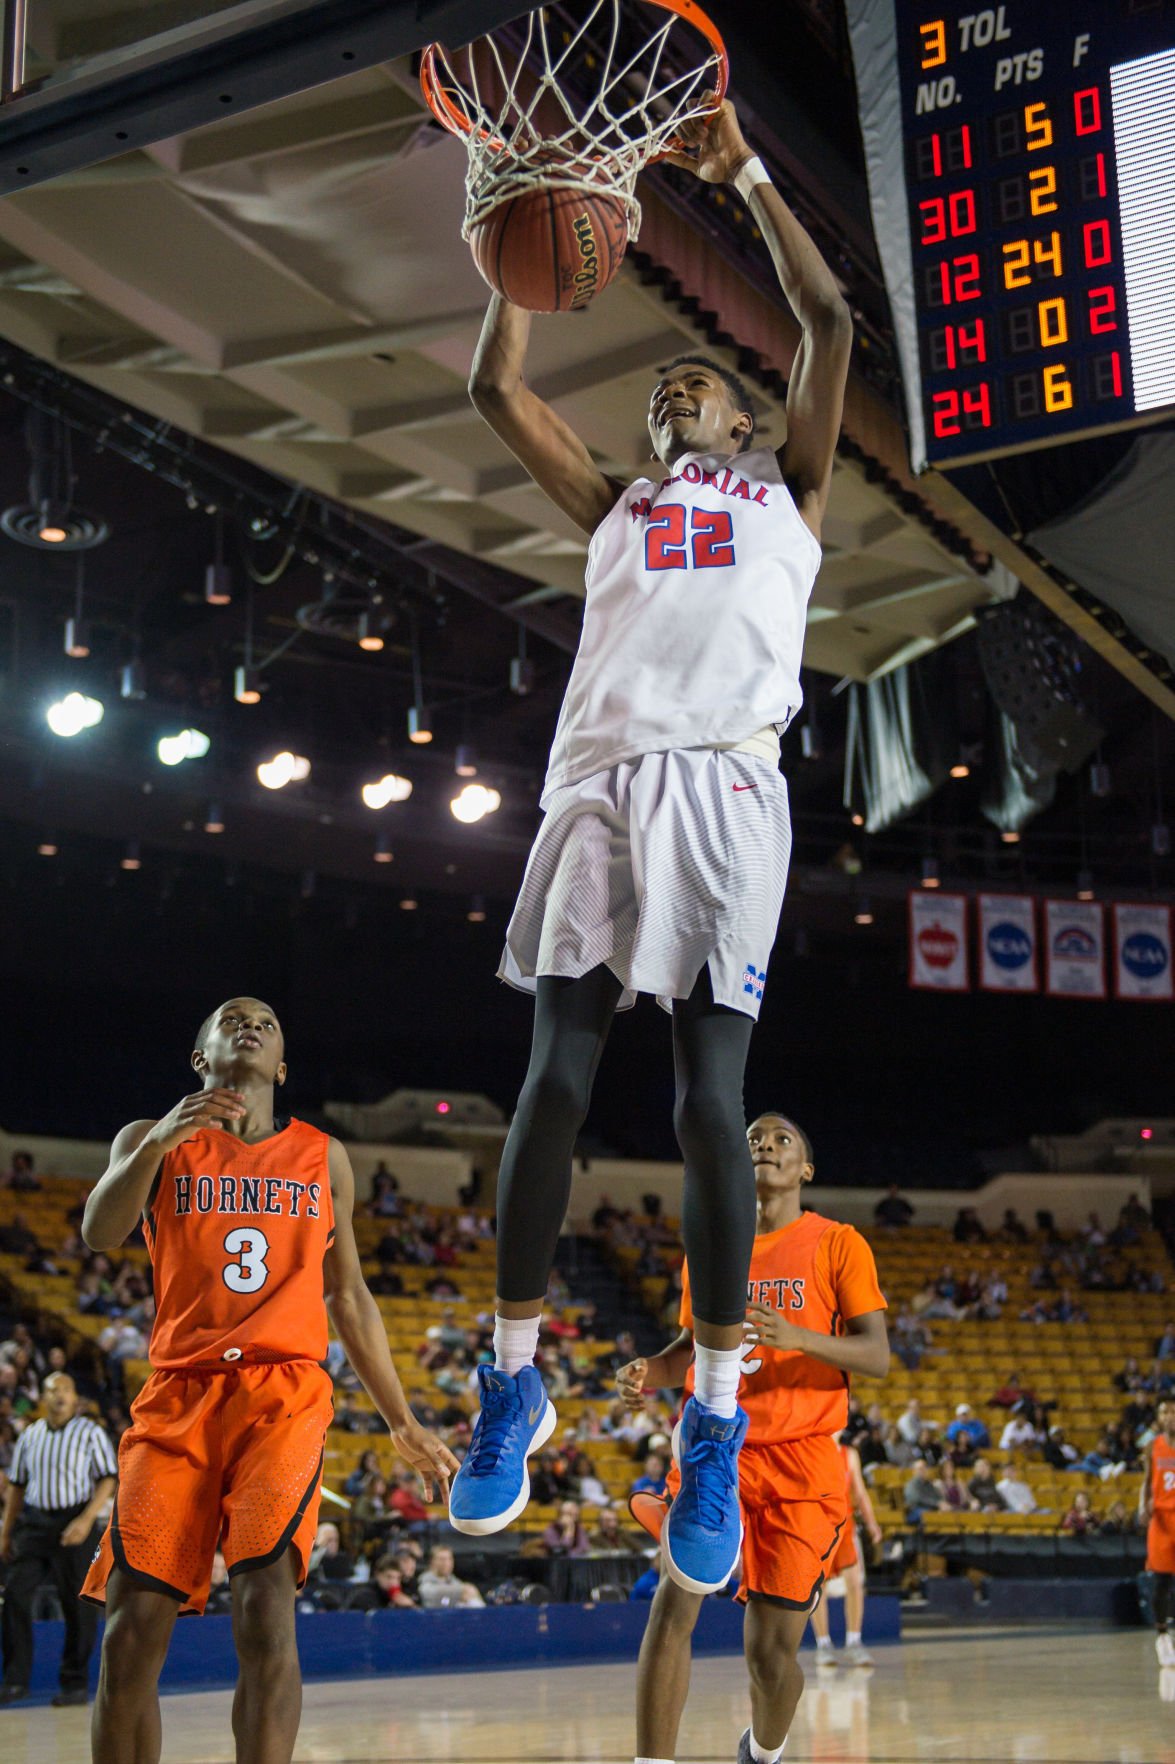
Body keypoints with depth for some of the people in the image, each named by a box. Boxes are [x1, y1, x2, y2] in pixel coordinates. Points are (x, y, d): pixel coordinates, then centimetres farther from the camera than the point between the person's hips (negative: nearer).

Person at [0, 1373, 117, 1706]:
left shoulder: (91, 1434, 0)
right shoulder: (29, 1436, 11)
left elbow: (107, 1480, -4)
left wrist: (86, 1520, -16)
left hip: (73, 1522, -3)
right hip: (34, 1522, 3)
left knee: (77, 1605, -1)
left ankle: (76, 1683, 10)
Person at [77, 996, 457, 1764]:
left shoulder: (323, 1157, 17)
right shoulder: (153, 1140, 11)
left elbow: (349, 1297, 21)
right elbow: (99, 1232, -9)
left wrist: (404, 1423, 20)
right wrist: (159, 1142, -26)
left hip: (285, 1391, 0)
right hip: (178, 1395, 0)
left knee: (266, 1602, -21)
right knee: (133, 1629, -7)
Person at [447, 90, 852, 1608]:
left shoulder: (786, 490, 25)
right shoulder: (618, 506, 31)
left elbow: (829, 318, 17)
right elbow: (497, 388, 25)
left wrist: (744, 173, 17)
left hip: (725, 784, -3)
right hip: (597, 780, 3)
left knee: (710, 1099, -9)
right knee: (555, 1078, -5)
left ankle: (714, 1426, -4)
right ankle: (514, 1382, 5)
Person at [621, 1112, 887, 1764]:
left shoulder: (838, 1244, 1)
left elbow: (877, 1355, -7)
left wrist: (799, 1337, -26)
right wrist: (650, 1372, -1)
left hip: (801, 1461, -2)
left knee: (772, 1648, 1)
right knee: (675, 1599, -21)